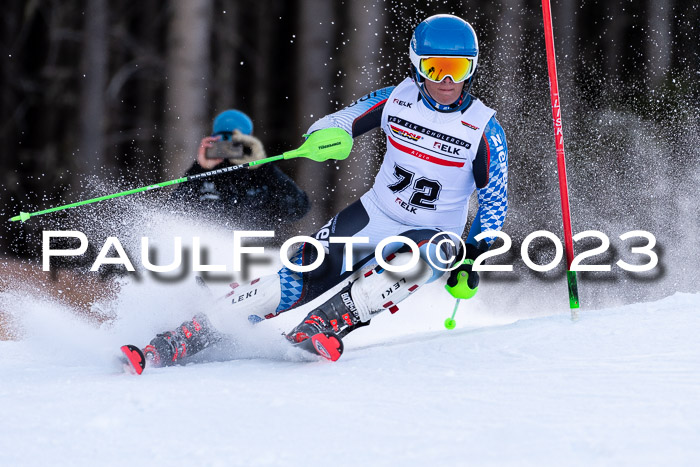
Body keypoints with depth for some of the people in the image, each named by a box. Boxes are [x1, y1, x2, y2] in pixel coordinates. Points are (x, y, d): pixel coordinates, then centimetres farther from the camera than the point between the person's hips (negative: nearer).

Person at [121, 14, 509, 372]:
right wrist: (325, 137, -23)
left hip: (429, 235, -2)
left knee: (438, 255, -39)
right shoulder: (397, 100, -5)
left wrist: (472, 258, -19)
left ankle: (323, 326, -40)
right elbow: (332, 126, 2)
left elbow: (495, 202, -6)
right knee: (296, 282, -15)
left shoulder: (484, 129, -12)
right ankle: (181, 341, -10)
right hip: (372, 216, 2)